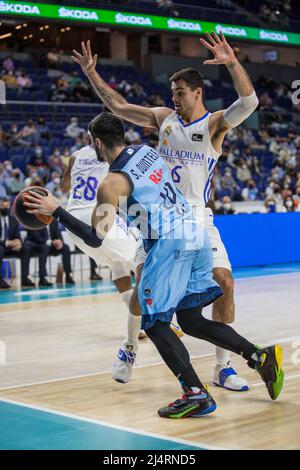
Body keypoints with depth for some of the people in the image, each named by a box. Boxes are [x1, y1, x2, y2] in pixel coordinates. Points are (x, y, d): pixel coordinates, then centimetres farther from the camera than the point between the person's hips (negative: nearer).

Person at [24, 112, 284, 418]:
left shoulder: (112, 183, -7)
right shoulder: (147, 151, 15)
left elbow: (95, 238, -10)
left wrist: (56, 211, -5)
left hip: (169, 243, -8)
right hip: (196, 235, 8)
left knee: (153, 322, 2)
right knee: (190, 319, 17)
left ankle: (196, 393, -8)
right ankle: (261, 357, 9)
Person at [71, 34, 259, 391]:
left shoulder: (214, 124, -6)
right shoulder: (164, 118, 6)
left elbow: (249, 102, -24)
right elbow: (118, 106, 12)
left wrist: (233, 63, -38)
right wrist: (91, 73, 7)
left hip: (197, 219, -3)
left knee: (224, 283, -11)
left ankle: (222, 367, -1)